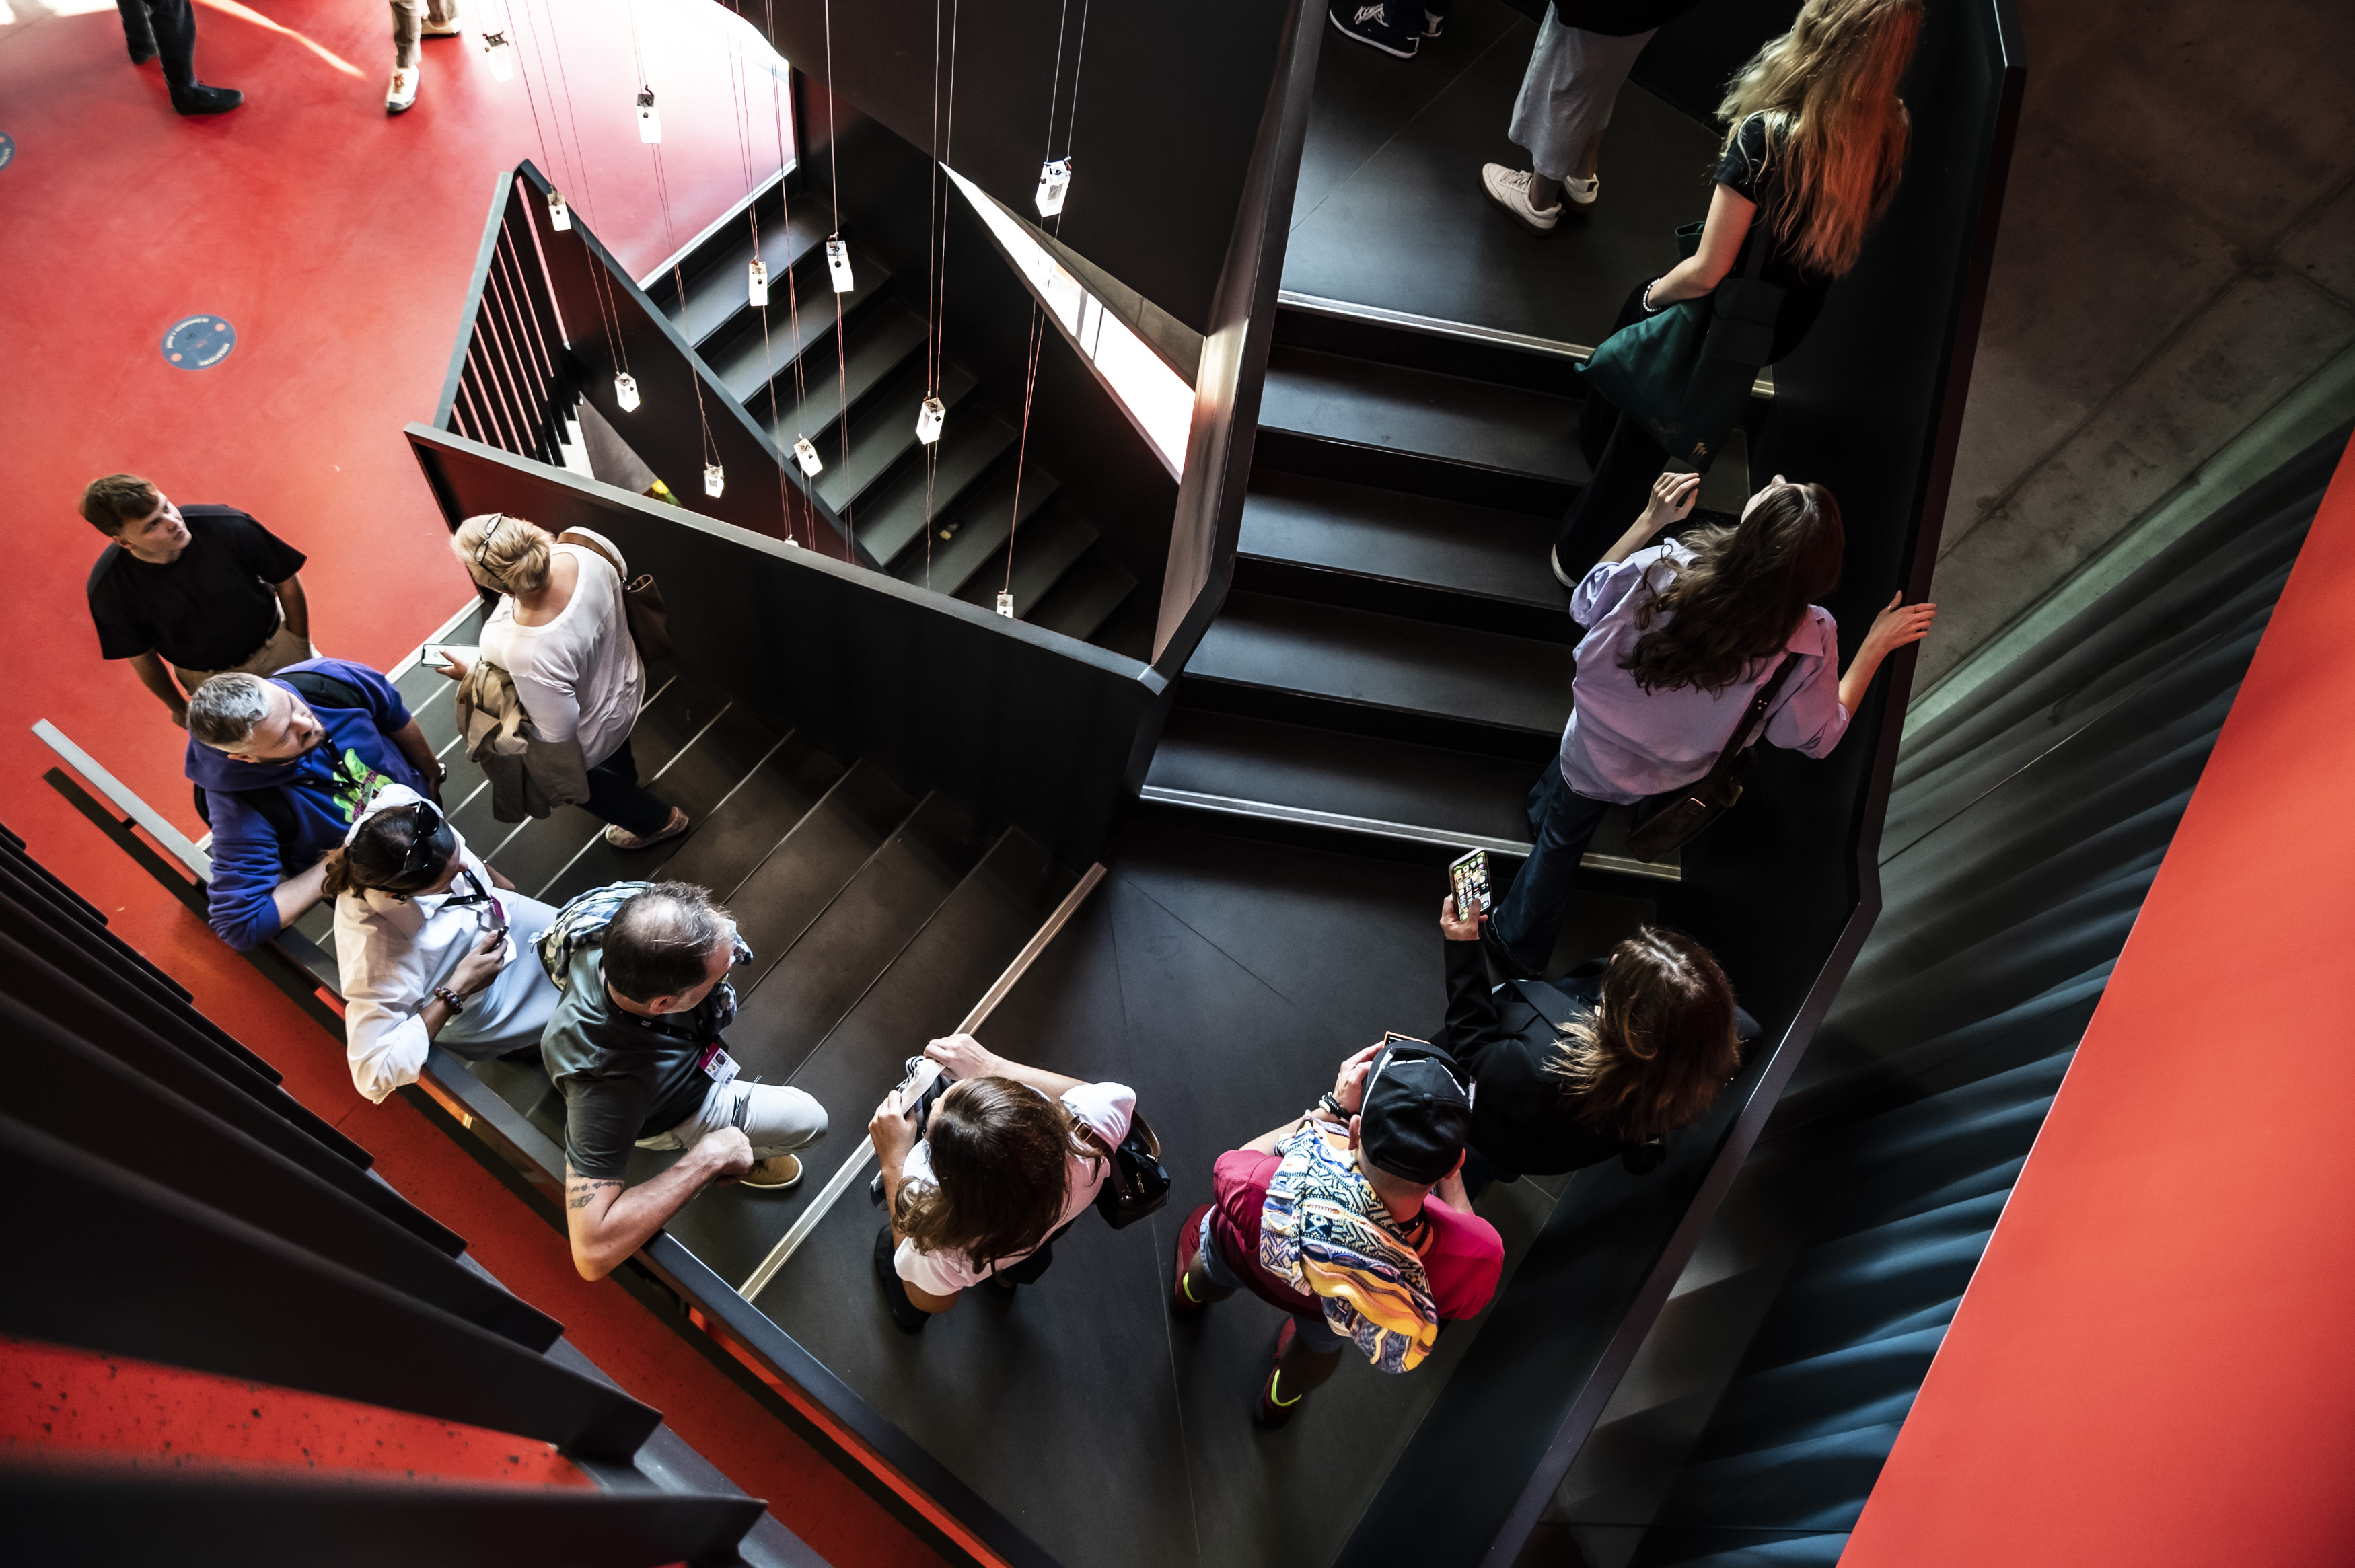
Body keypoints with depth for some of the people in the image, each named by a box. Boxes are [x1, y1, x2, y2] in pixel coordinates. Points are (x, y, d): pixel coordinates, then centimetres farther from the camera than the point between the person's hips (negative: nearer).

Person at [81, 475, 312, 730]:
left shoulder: (230, 527, -30)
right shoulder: (109, 587, -26)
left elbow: (287, 582, -12)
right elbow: (142, 657, -8)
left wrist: (303, 648, -3)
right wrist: (179, 708, 6)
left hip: (278, 650, 1)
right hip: (210, 680, -1)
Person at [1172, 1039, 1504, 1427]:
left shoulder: (1266, 1191, -50)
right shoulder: (1479, 1257, -45)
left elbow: (1229, 1166, -22)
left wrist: (1332, 1109, -21)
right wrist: (1448, 1161, -14)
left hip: (1242, 1262, -1)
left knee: (1213, 1278, 39)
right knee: (1320, 1345, 40)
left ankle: (1189, 1293, 72)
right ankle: (1280, 1401, 70)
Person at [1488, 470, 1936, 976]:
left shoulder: (1664, 569, -37)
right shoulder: (1809, 641, -33)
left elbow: (1585, 605, -13)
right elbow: (1815, 737, -13)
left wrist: (1650, 519, -10)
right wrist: (1877, 645, -7)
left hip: (1595, 748, -1)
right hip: (1668, 778, 1)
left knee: (1560, 840, 27)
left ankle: (1516, 948, 51)